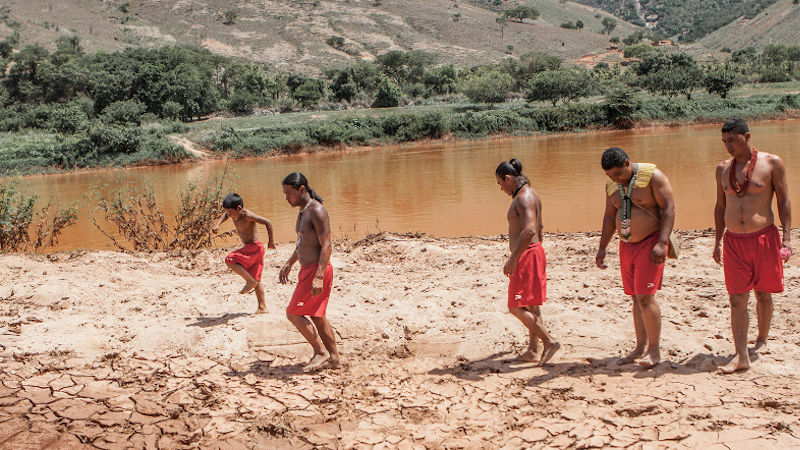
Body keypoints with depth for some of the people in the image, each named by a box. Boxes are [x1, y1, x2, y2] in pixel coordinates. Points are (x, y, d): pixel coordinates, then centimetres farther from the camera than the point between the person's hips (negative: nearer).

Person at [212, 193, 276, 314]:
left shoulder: (247, 216, -18)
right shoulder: (234, 215, 6)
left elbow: (267, 222, -18)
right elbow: (225, 215, 31)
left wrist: (271, 241, -12)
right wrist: (217, 224, 12)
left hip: (255, 247, -10)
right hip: (250, 249, 10)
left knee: (230, 260, -19)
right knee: (256, 279, 11)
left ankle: (250, 281, -10)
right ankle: (262, 307, 14)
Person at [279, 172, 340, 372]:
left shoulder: (317, 211, -17)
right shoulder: (303, 211, 14)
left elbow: (326, 246, -21)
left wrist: (318, 277, -27)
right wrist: (289, 264, 25)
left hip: (317, 270, -10)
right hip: (308, 269, 10)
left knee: (293, 313, -6)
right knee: (317, 316, 14)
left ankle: (321, 352, 0)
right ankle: (333, 358, 21)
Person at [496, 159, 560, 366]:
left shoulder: (523, 198, -18)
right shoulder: (529, 194, 15)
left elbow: (529, 230, -31)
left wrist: (513, 259, -29)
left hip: (527, 256, -11)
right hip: (535, 251, 11)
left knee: (517, 307, -8)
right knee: (530, 306, 14)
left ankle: (549, 341, -6)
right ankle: (533, 350, 19)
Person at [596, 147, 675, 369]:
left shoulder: (652, 176, -12)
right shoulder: (612, 184, 8)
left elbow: (668, 208, -14)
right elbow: (610, 216, 17)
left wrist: (662, 243, -22)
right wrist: (602, 247, 13)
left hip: (650, 243, -6)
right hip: (626, 245, 6)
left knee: (645, 296, -12)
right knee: (636, 298, 7)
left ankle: (655, 350, -3)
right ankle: (641, 348, 14)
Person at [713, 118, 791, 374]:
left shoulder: (771, 163, -2)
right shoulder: (723, 169, 9)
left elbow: (783, 201, -1)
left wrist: (786, 238, -7)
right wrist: (718, 241, 14)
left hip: (764, 238, -2)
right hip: (733, 241, 3)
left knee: (763, 294, 10)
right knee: (737, 299, -4)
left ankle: (762, 340, 32)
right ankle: (741, 356, -6)